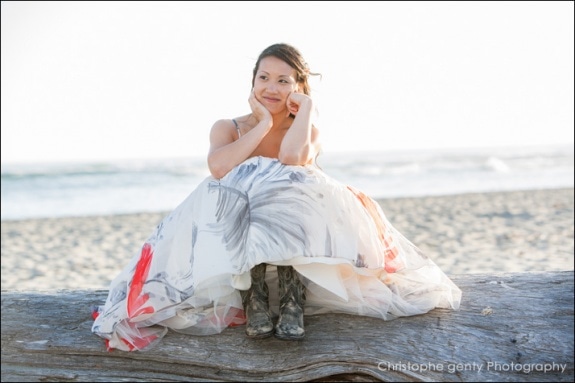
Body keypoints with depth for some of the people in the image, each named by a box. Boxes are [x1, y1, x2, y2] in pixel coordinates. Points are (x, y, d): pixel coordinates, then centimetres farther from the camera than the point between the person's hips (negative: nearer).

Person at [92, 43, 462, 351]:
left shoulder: (309, 132, 9)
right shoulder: (227, 128, 10)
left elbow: (293, 159, -19)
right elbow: (218, 168, -16)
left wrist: (308, 107, -4)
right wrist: (264, 124, -7)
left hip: (299, 253, 0)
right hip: (233, 250, 0)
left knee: (289, 186, -30)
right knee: (239, 190, -30)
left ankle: (292, 303, -35)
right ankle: (254, 300, -34)